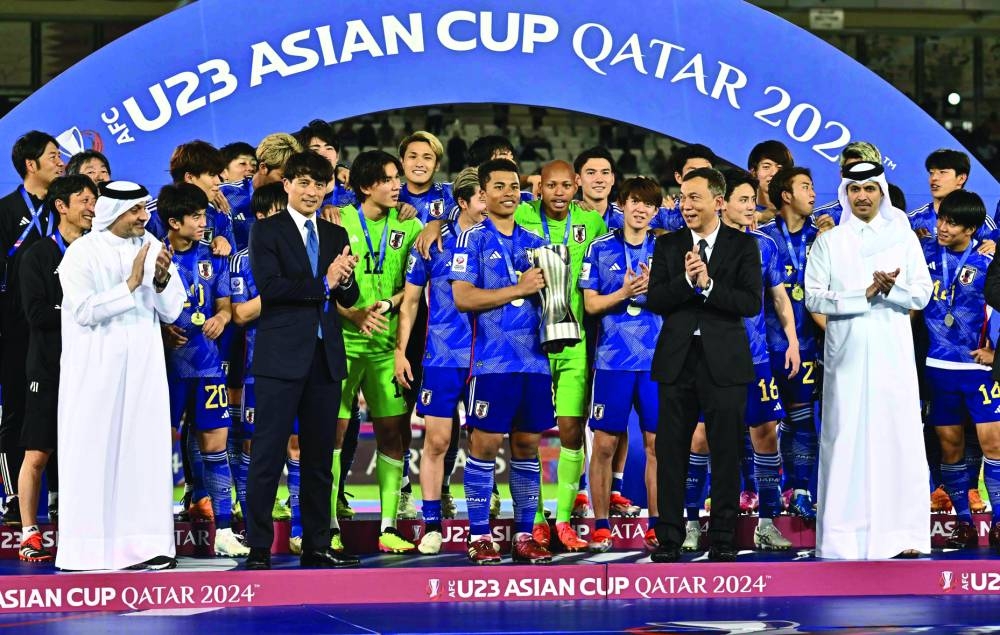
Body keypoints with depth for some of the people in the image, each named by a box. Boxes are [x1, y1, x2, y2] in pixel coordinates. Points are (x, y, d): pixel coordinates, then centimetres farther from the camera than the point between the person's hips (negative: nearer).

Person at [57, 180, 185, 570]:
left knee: (145, 450, 0)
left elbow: (171, 311, 5)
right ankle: (92, 545, 1)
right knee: (95, 453, -2)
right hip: (96, 368, -4)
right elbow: (84, 311, -14)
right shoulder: (81, 253, -4)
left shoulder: (152, 248, 8)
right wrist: (130, 285, -15)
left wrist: (162, 280, -14)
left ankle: (143, 543, 3)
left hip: (143, 366, 4)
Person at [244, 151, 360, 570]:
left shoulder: (335, 235, 16)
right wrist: (323, 283, -15)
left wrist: (345, 281, -12)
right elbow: (269, 287, -14)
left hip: (325, 358, 5)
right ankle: (258, 548, -2)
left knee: (320, 456, 9)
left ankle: (317, 546, 14)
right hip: (281, 356, -5)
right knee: (268, 454, -5)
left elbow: (348, 299, 10)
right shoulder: (266, 231, 0)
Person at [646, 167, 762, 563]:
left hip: (724, 362, -2)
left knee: (726, 454, 2)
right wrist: (686, 280, -16)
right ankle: (669, 539, 10)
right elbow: (654, 301, -1)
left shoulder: (743, 246, 1)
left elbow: (752, 303, -9)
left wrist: (708, 284, -18)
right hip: (677, 360, 2)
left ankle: (723, 540, 10)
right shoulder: (668, 245, 8)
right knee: (670, 453, 4)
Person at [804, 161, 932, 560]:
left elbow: (922, 294, 4)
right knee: (846, 439, -4)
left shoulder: (903, 238, 10)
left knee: (897, 436, -3)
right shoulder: (828, 242, 7)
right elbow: (813, 298, -2)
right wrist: (865, 294, -12)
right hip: (846, 356, -1)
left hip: (892, 355, 1)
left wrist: (891, 289, -15)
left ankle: (903, 534, -2)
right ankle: (844, 536, -3)